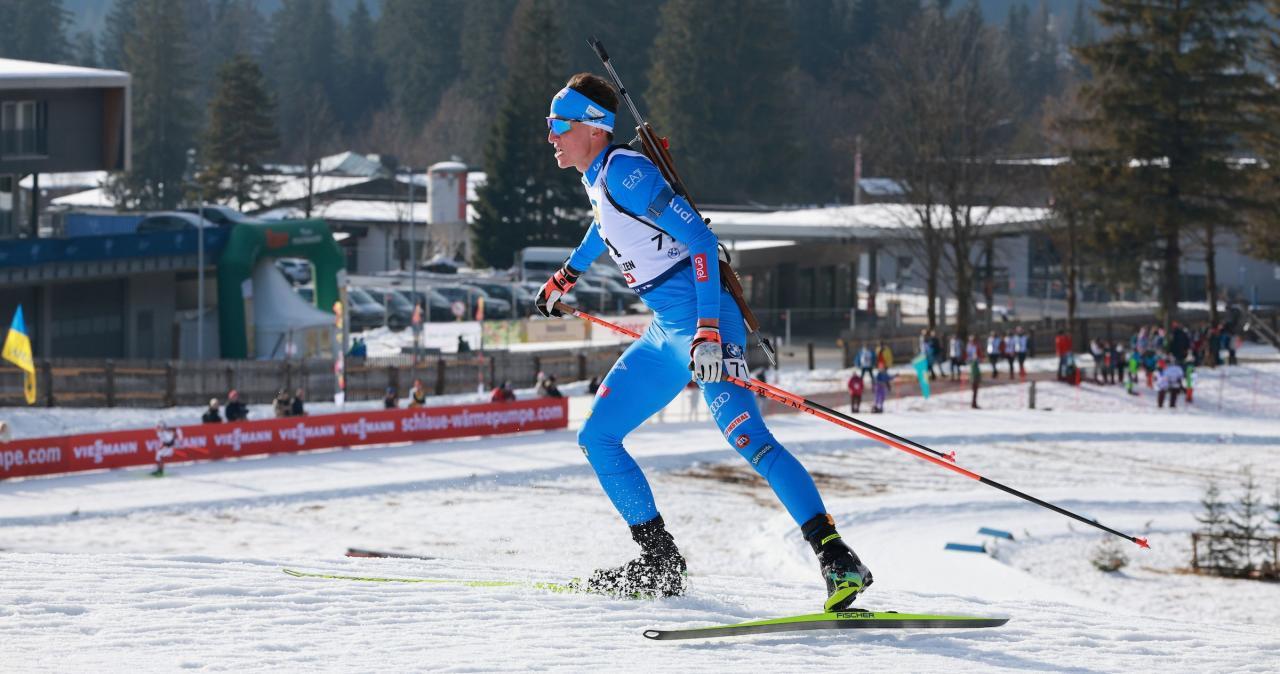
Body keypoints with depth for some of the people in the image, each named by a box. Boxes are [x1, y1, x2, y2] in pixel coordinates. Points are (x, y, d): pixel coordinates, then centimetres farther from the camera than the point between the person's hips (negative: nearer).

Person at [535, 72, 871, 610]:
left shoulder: (625, 172, -14)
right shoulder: (595, 177, 13)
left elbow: (699, 239, -21)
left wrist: (707, 331, -29)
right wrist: (565, 277, 51)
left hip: (702, 324, -10)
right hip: (666, 331, 10)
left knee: (746, 438, -23)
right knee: (596, 438, 12)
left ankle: (837, 560, -30)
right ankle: (659, 562, 17)